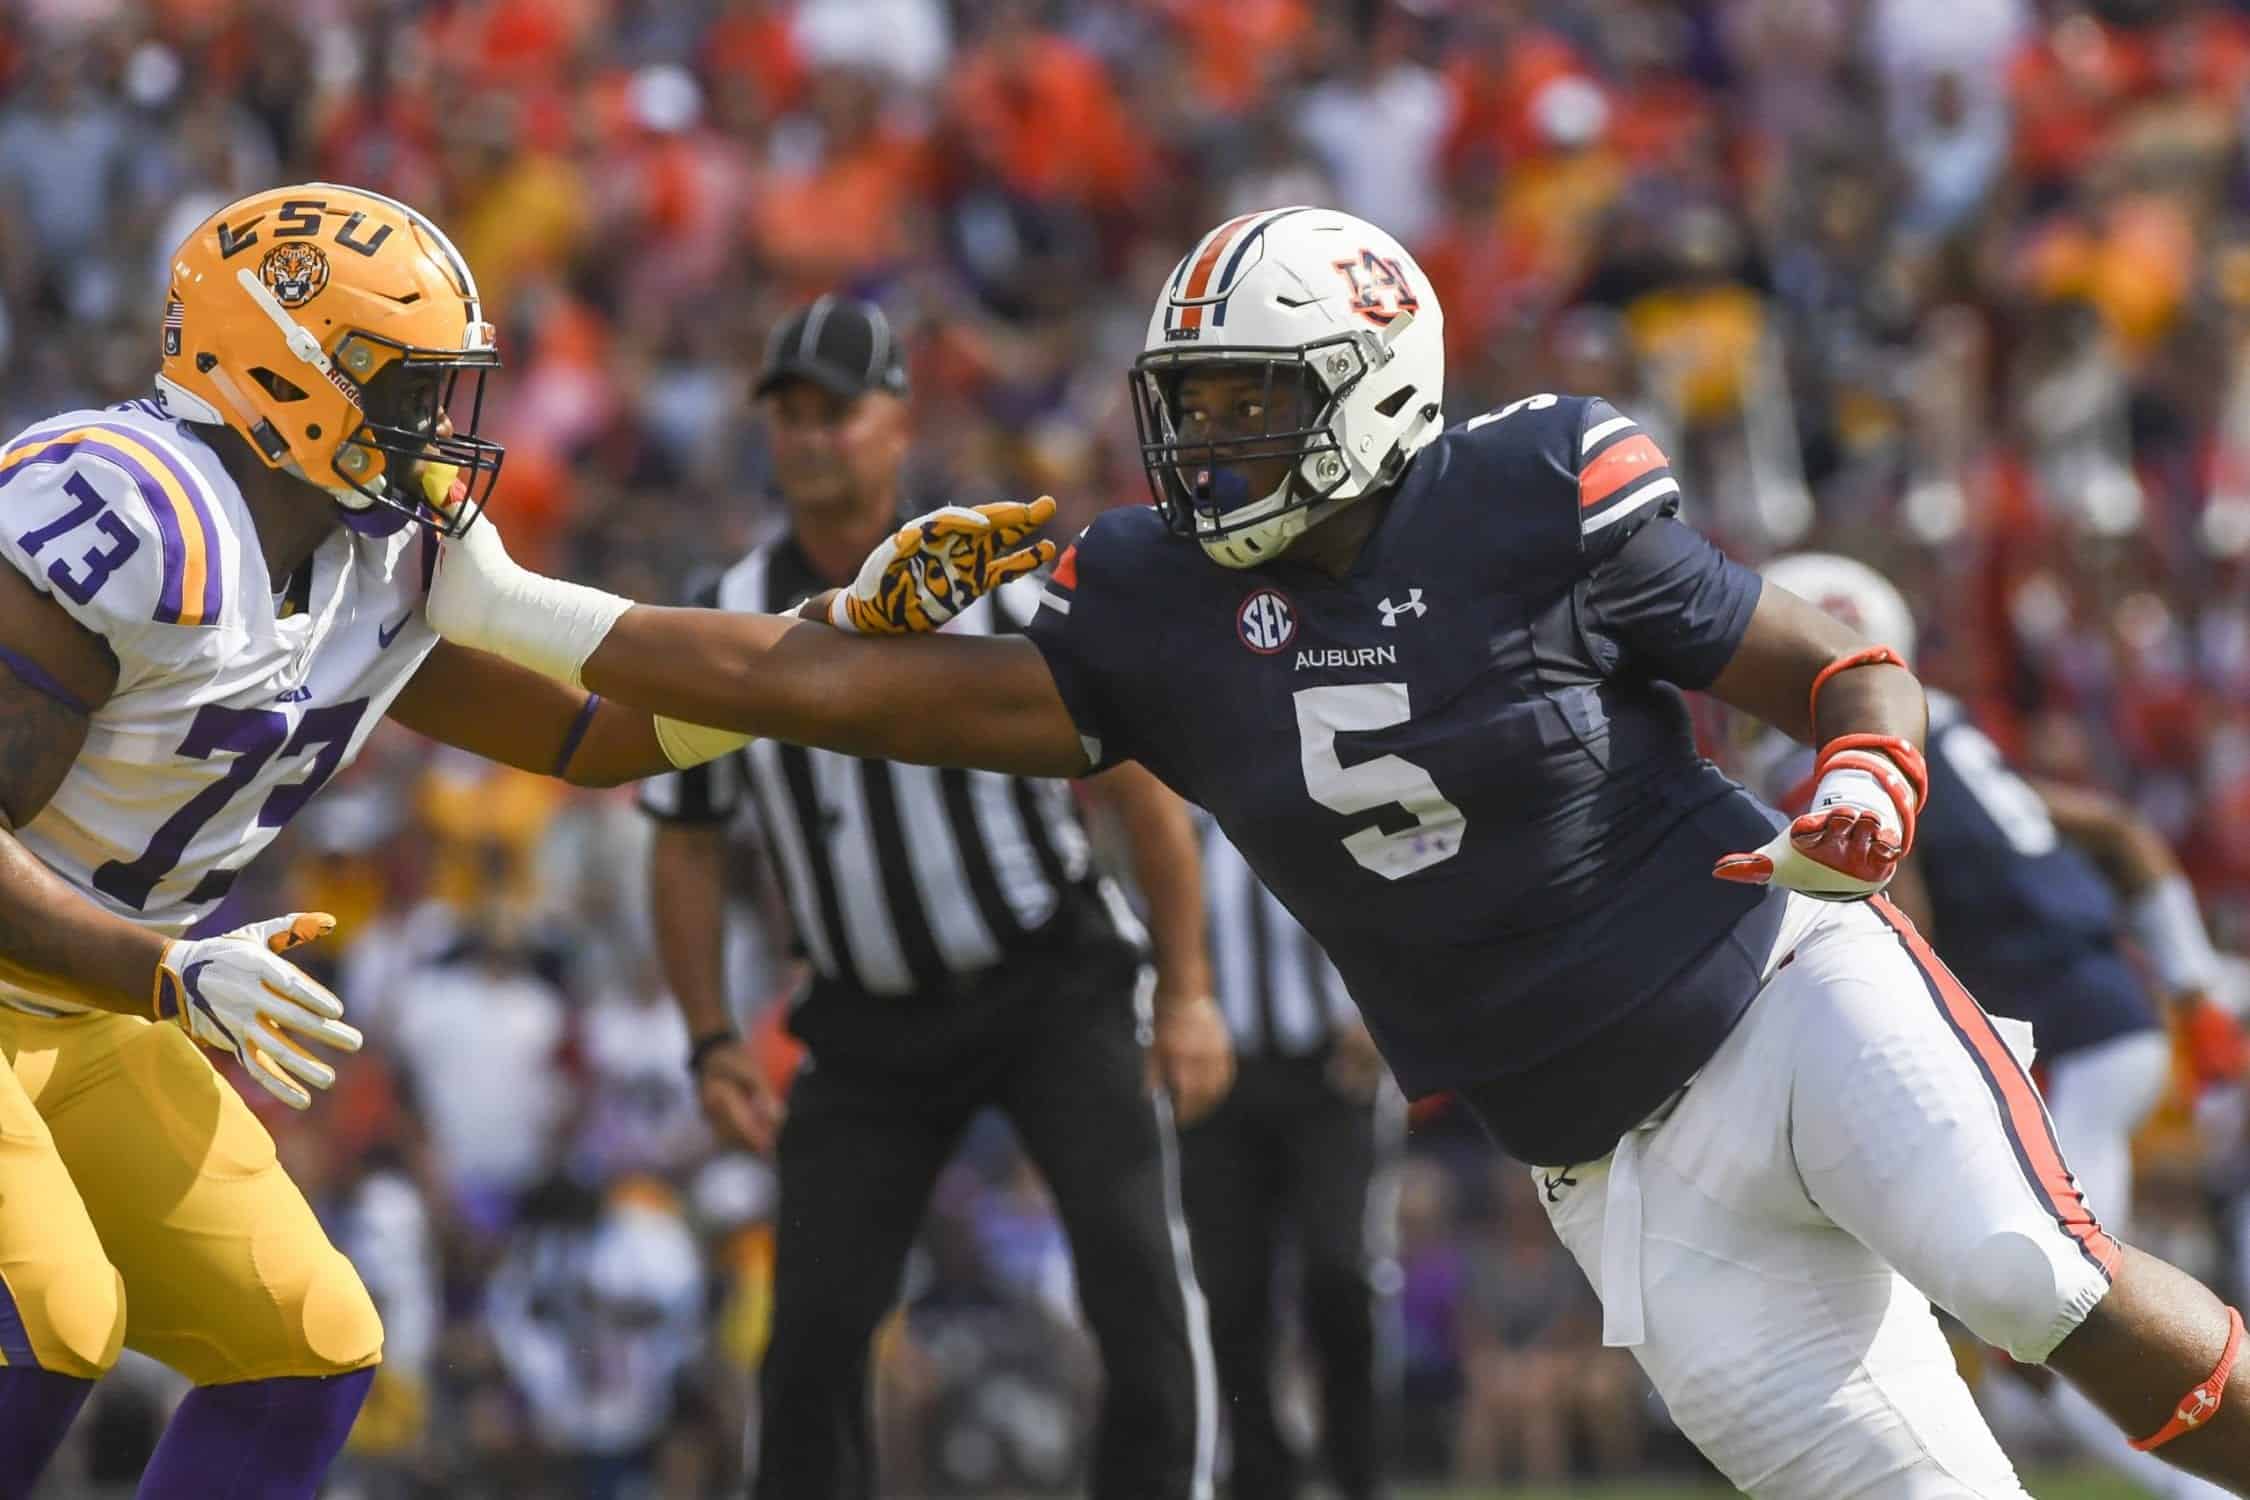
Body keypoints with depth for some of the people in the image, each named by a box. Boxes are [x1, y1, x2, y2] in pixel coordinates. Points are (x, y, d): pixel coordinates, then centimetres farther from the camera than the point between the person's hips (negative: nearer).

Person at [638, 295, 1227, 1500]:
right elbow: (687, 844, 8)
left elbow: (1139, 778, -5)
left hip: (1053, 991, -2)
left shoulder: (1001, 588, -12)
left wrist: (1187, 994, -8)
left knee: (1135, 1261, -18)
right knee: (815, 1320, -4)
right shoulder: (725, 626, -3)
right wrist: (712, 1043, 0)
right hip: (871, 1027, 2)